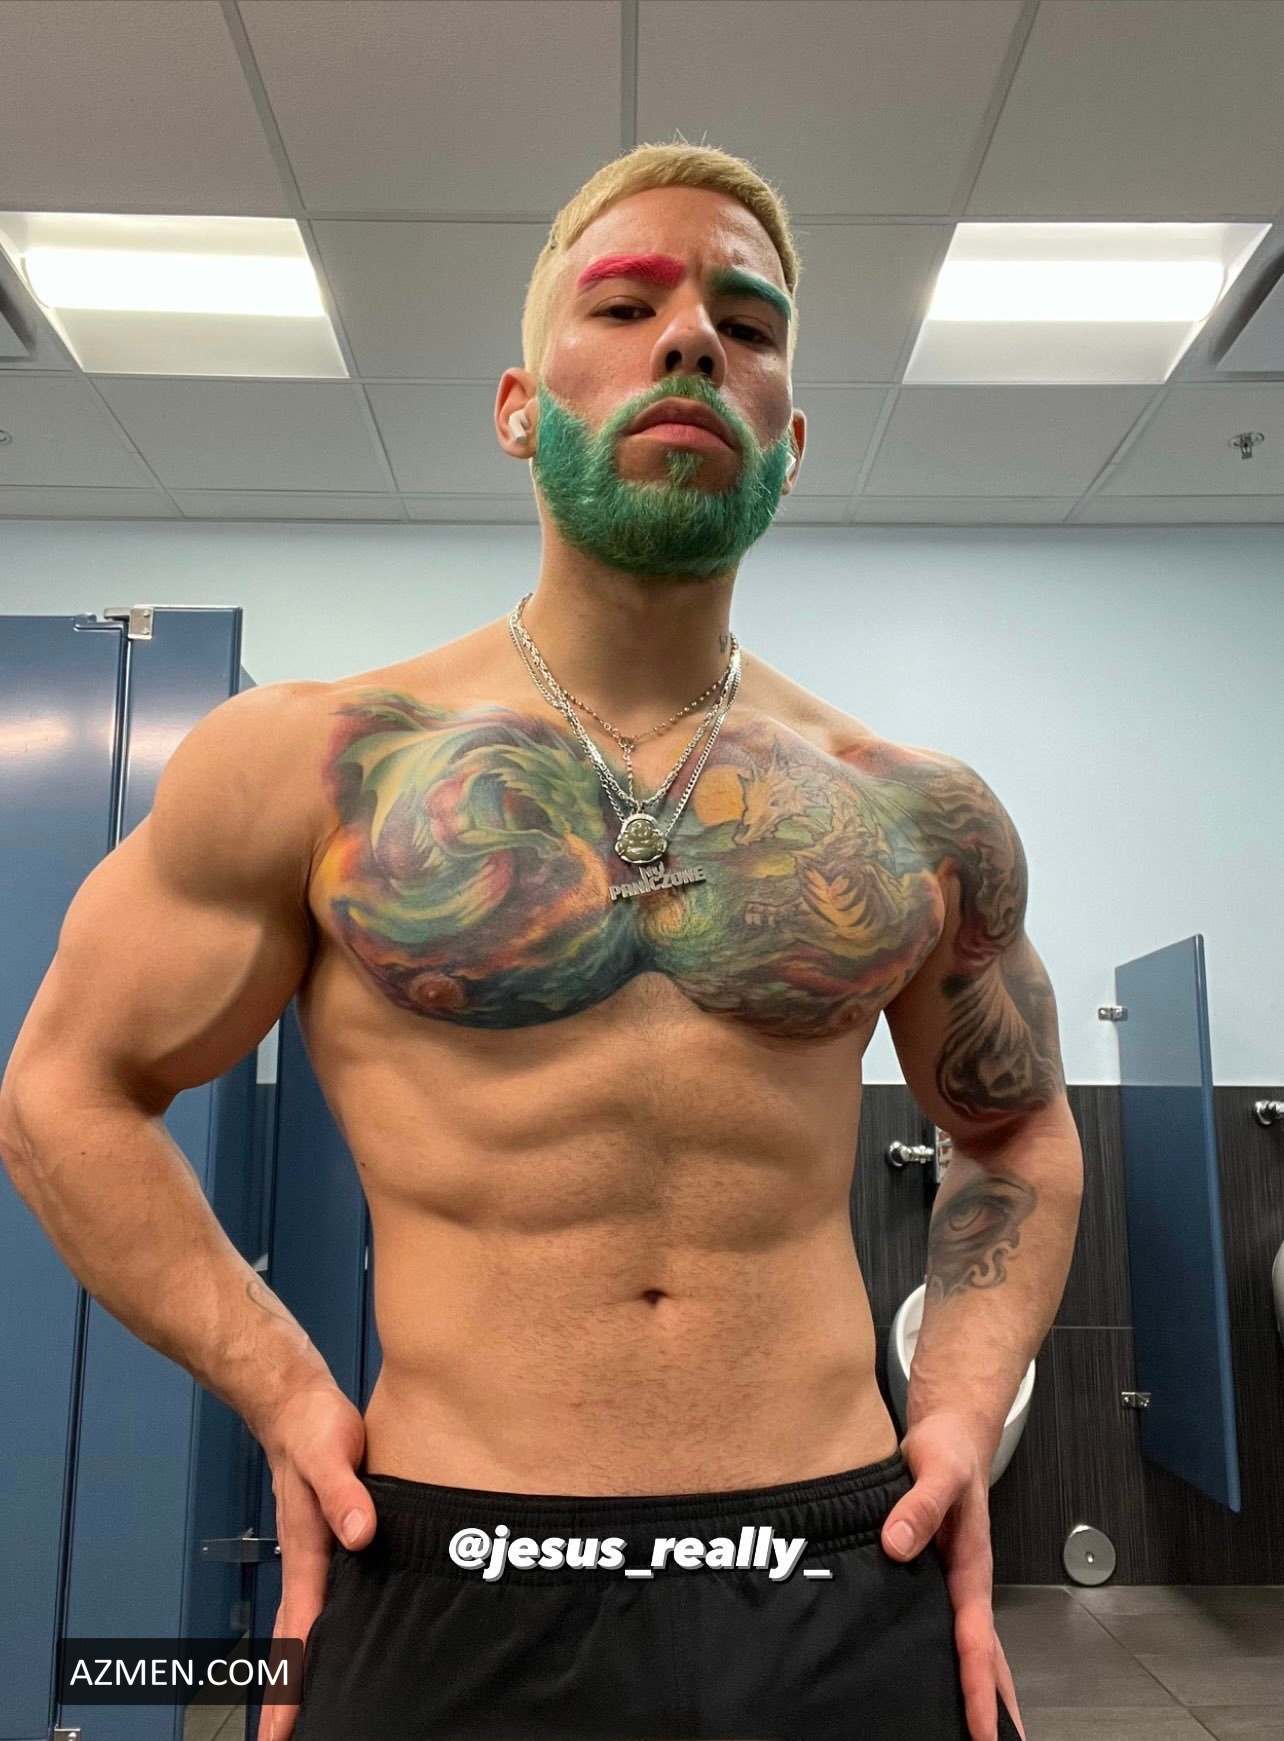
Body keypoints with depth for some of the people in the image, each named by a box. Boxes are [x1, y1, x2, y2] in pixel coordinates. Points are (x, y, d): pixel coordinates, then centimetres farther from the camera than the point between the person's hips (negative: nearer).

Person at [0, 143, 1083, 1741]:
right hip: (442, 1590, -1)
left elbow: (1018, 1139, 16)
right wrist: (281, 1389, -3)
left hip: (843, 1596, 2)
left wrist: (966, 1410, 2)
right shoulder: (311, 764, -5)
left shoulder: (921, 816, 1)